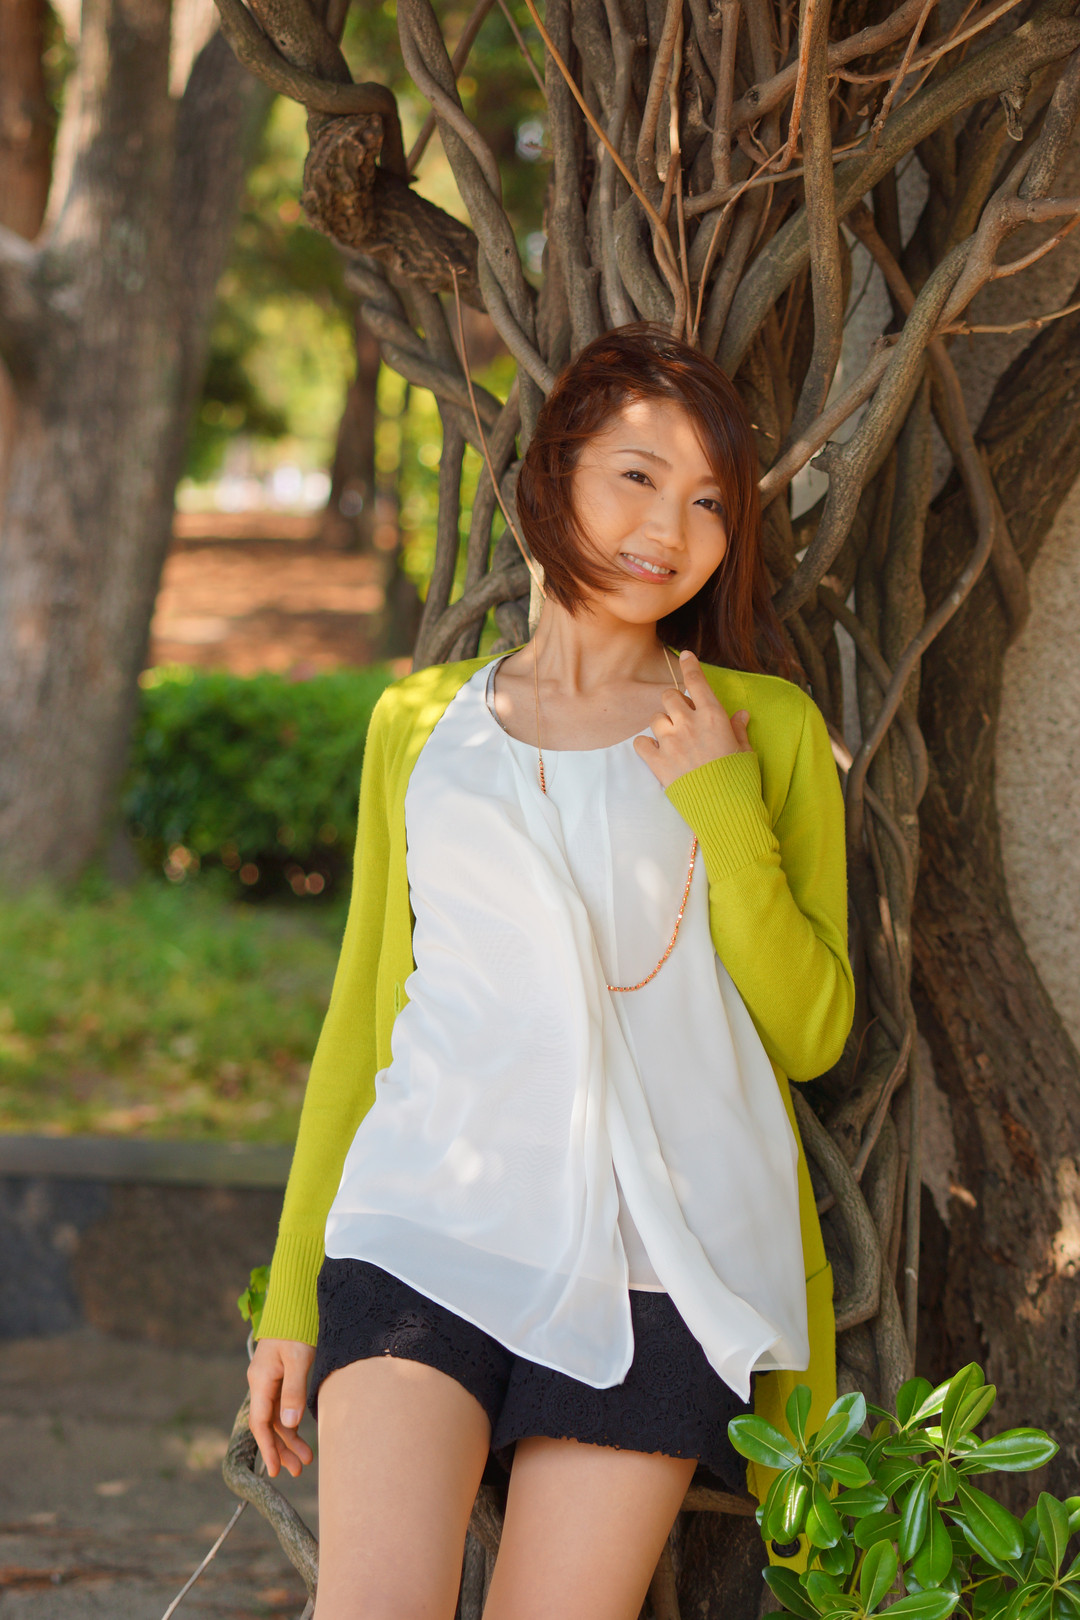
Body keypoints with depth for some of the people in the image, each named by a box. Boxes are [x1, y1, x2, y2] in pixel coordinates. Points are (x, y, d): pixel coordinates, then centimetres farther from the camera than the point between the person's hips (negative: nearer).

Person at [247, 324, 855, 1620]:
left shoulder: (765, 730, 9)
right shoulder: (419, 723, 15)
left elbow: (810, 1032, 6)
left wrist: (722, 807, -6)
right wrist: (292, 1296, 16)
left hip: (655, 1264, -1)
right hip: (426, 1232, 1)